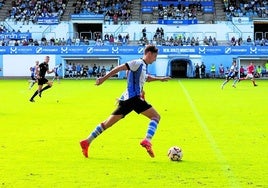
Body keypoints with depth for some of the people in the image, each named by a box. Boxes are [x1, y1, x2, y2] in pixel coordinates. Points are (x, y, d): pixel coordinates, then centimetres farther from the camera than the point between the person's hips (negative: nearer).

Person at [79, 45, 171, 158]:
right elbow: (119, 68, -12)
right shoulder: (138, 63, -4)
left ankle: (87, 142, 9)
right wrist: (104, 78, -16)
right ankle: (147, 140, -26)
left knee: (108, 123, 10)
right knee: (156, 116, -8)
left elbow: (146, 78, 46)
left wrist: (159, 78, 46)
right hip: (133, 98, -9)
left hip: (126, 99, 9)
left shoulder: (143, 66, 24)